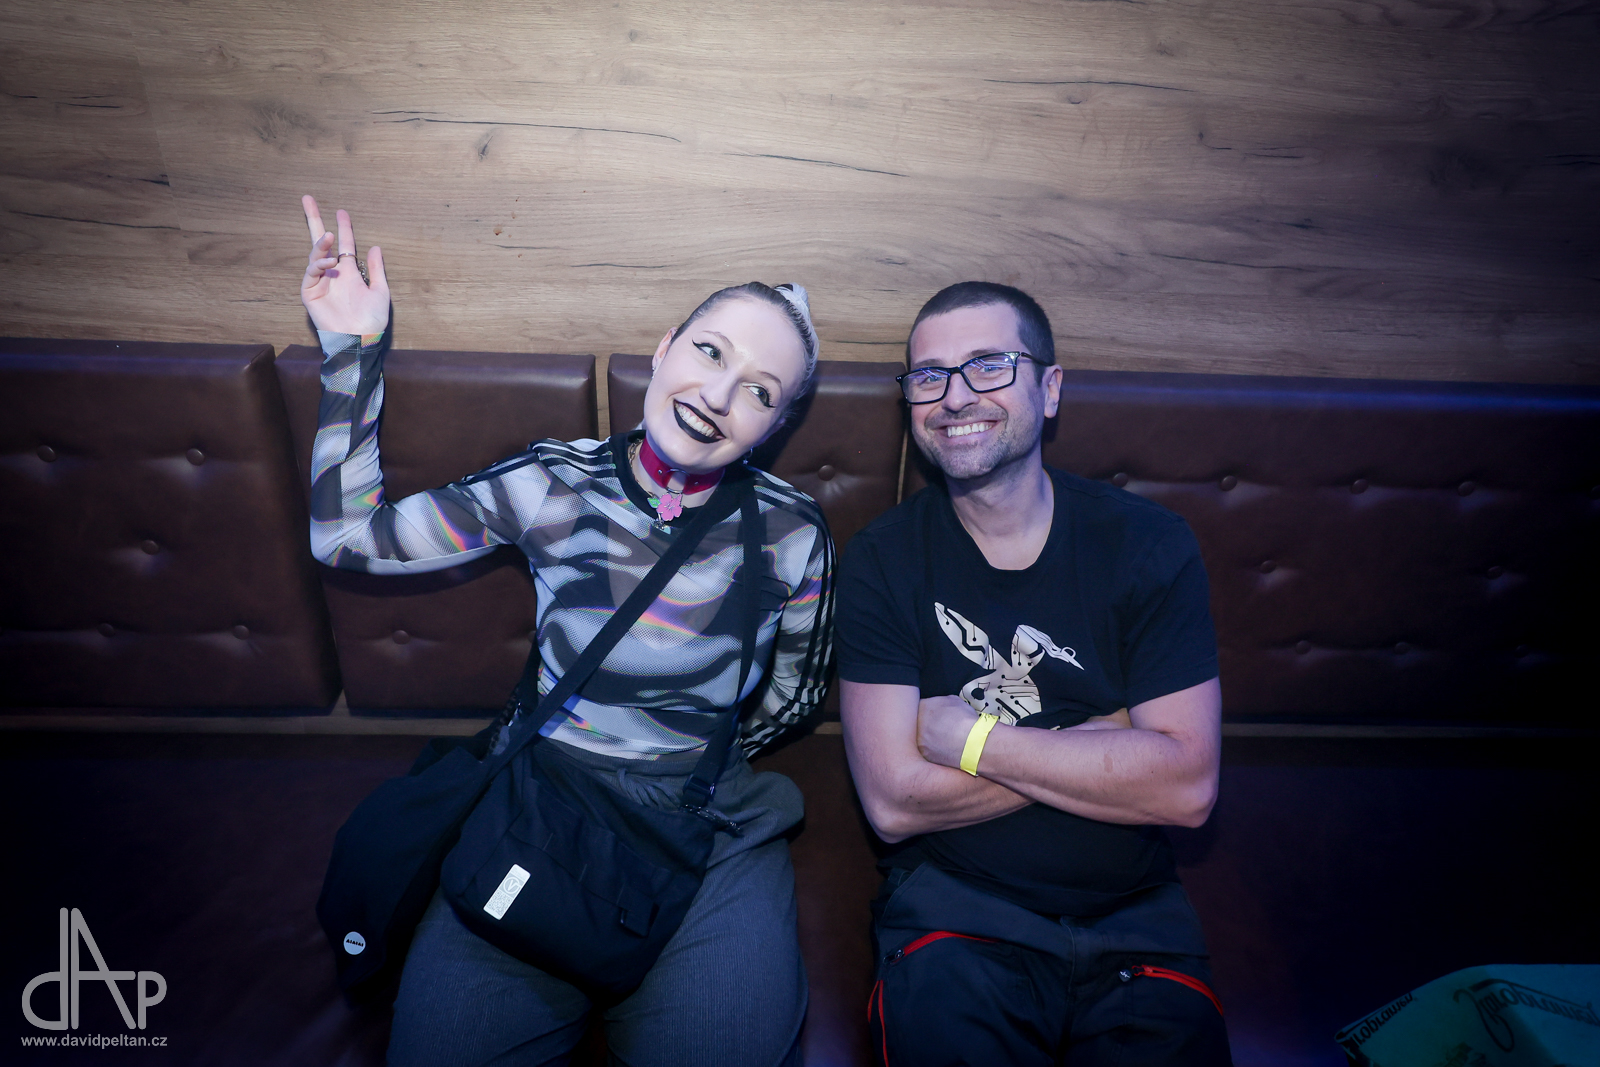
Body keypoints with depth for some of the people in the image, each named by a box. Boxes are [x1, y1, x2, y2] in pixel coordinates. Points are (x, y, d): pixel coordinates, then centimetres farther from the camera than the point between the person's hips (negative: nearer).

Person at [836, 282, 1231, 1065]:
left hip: (1131, 913, 2)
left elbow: (1188, 786, -11)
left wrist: (972, 739, -13)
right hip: (952, 906, -2)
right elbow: (894, 802, -13)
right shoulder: (882, 559, -6)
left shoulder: (1146, 544, -3)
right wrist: (1111, 739, -11)